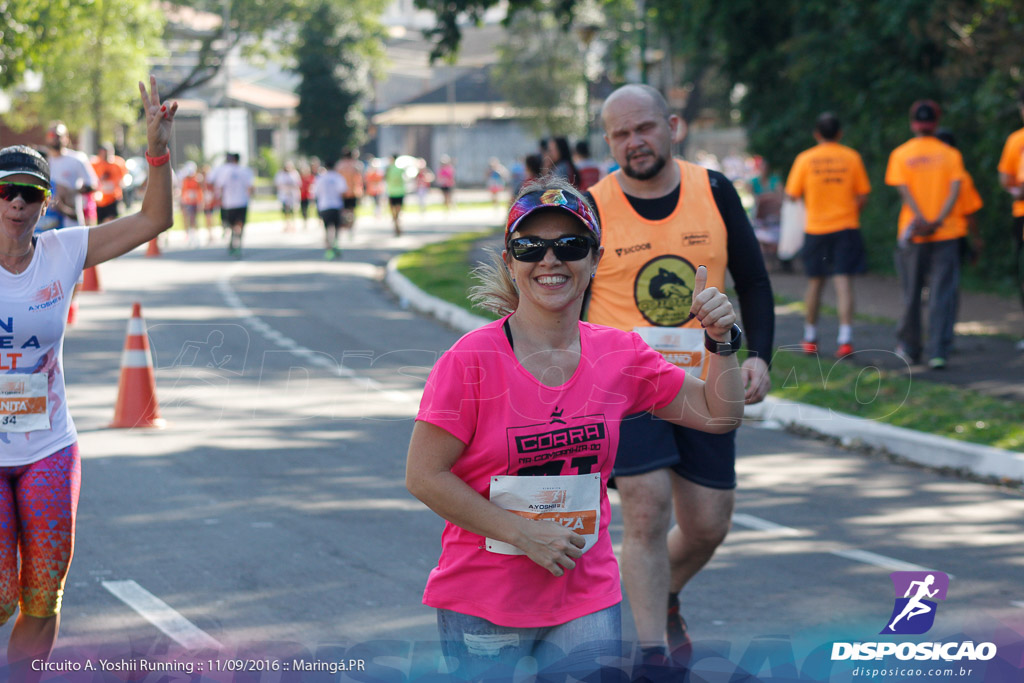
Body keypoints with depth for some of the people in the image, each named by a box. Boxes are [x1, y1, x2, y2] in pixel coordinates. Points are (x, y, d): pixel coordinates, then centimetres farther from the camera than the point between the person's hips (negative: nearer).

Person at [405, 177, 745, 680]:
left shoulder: (620, 356, 1)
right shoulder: (471, 360, -12)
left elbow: (718, 414, 10)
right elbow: (424, 475, -12)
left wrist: (720, 341, -6)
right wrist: (525, 534, -15)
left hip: (587, 601, 3)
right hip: (484, 607, -3)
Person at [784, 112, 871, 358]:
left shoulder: (805, 159, -3)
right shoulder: (852, 157, -1)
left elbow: (792, 195, -1)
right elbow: (863, 196, 1)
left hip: (816, 229, 1)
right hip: (846, 227, -1)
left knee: (815, 283, 13)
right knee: (844, 282, -4)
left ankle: (810, 338, 22)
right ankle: (845, 338, -15)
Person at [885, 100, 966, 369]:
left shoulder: (900, 154, 2)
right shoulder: (951, 154, 3)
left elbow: (904, 191, -9)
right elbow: (955, 189, -9)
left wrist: (921, 222, -16)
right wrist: (938, 222, -16)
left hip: (914, 235, 0)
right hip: (946, 234, 0)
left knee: (911, 293, 12)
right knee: (942, 294, -2)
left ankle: (910, 348, 23)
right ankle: (938, 352, -12)